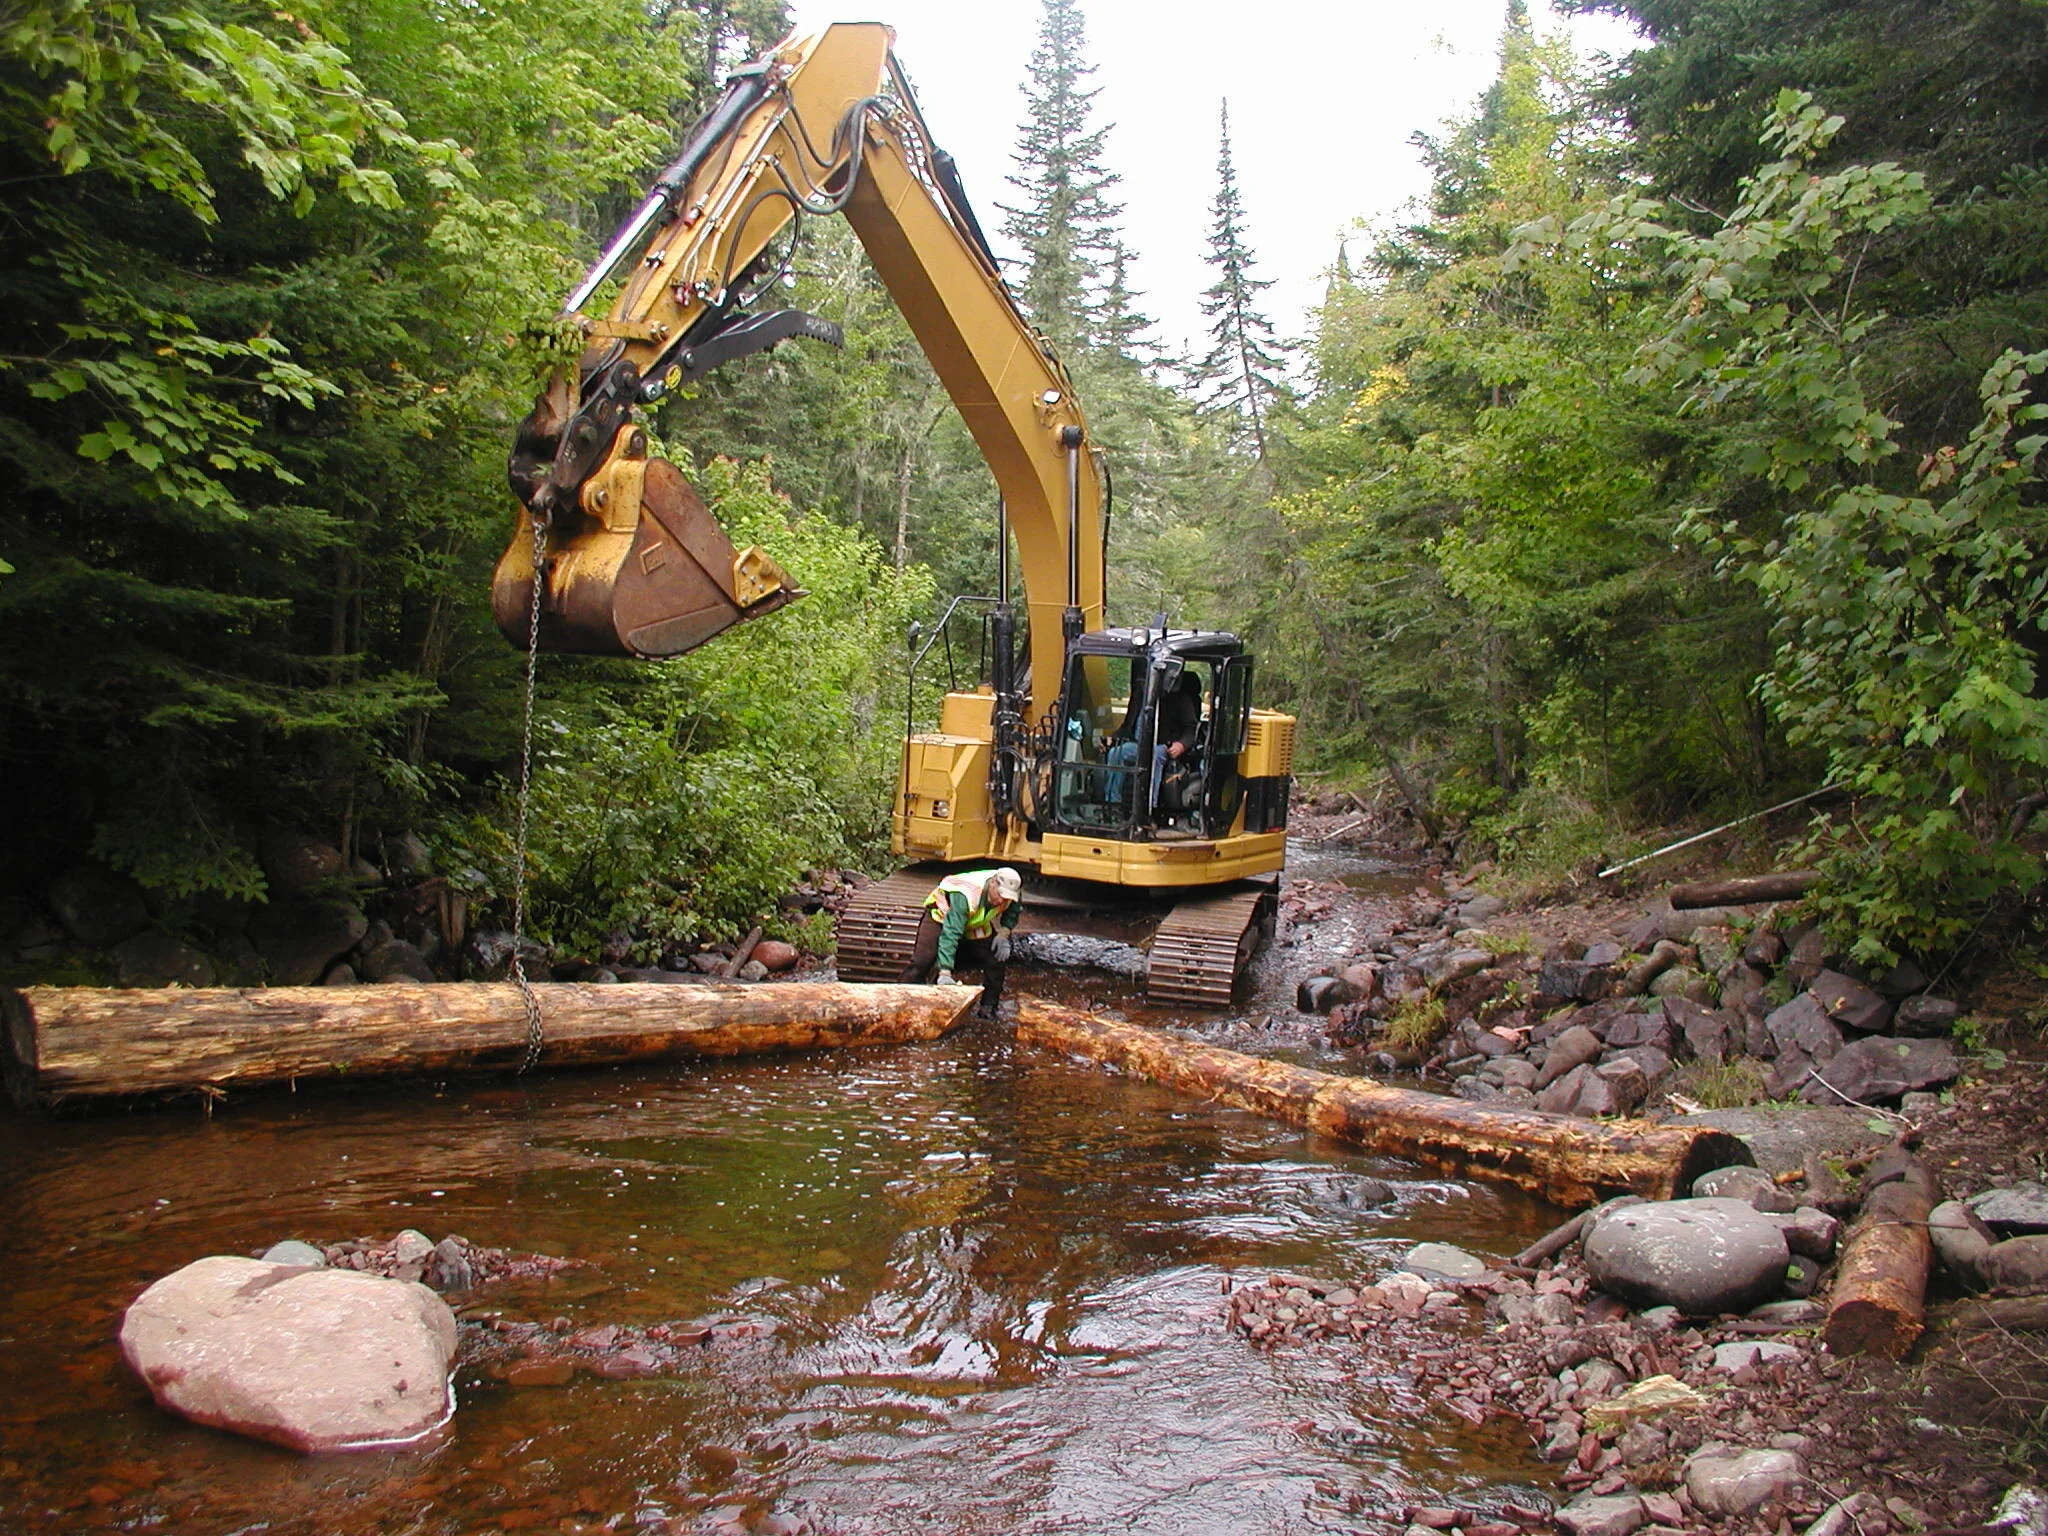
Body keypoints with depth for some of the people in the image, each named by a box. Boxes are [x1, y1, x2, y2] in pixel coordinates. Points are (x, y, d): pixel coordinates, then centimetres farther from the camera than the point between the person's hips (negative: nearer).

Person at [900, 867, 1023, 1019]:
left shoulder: (1010, 892, -24)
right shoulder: (963, 896, -44)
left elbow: (1014, 910, 1)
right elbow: (950, 933, -46)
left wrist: (1004, 934, -17)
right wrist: (945, 973, -51)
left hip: (976, 925, 5)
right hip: (941, 917, -5)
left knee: (998, 957, -9)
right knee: (922, 961, -21)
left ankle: (988, 1008, 1)